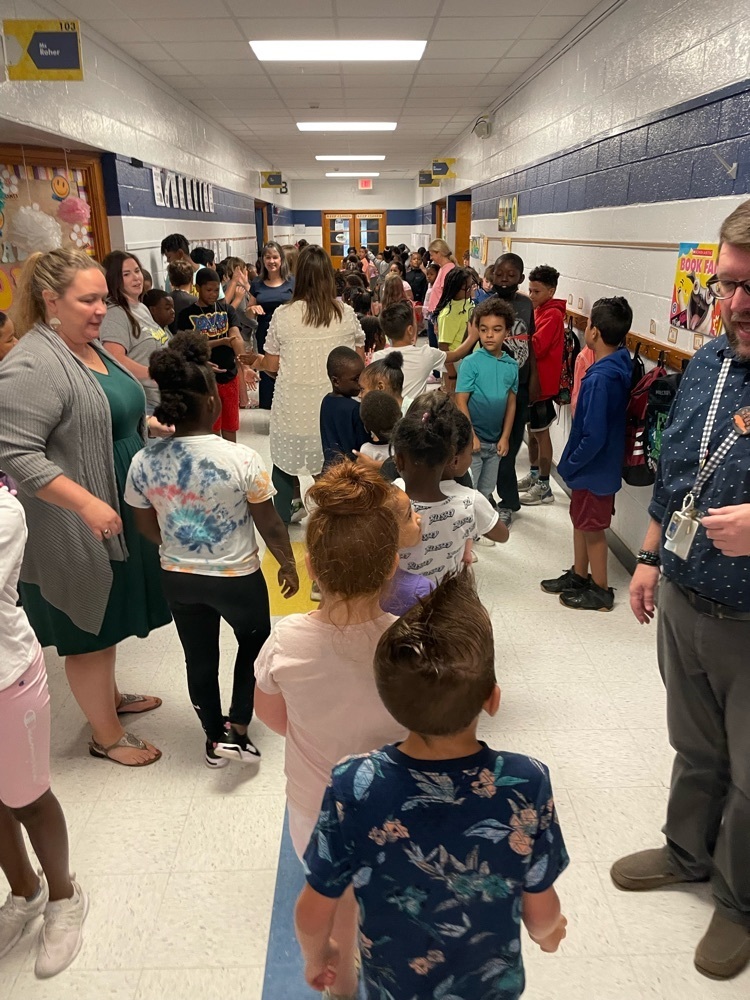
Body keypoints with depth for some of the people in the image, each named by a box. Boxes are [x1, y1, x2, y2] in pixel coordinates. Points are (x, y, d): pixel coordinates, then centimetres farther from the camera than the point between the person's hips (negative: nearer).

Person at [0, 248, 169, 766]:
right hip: (76, 529, -9)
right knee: (89, 627, 7)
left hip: (119, 513, 9)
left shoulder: (93, 346, 8)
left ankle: (108, 697, 45)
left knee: (109, 618, 23)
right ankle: (107, 736, 25)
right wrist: (87, 504, -29)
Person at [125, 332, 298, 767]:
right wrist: (288, 564, 4)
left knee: (200, 657, 22)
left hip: (178, 578, 4)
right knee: (255, 644, 24)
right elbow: (270, 526, -14)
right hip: (238, 578, -3)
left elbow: (149, 529, 1)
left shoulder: (143, 462, -13)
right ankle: (237, 729, 22)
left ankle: (214, 736, 39)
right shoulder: (243, 460, -24)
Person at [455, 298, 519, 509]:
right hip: (473, 439, -4)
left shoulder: (511, 365, 1)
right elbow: (461, 402, -13)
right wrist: (471, 436, -15)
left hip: (496, 441, 4)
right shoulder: (471, 363, -12)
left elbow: (511, 403, 5)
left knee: (486, 492, 19)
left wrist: (505, 437, 1)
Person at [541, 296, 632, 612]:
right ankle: (579, 575, 37)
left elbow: (594, 436, -28)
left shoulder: (600, 378, -29)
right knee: (580, 520, 21)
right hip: (600, 463, 9)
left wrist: (572, 464, -13)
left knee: (592, 527, 7)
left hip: (595, 467, -9)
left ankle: (600, 590, 24)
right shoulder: (620, 365, 0)